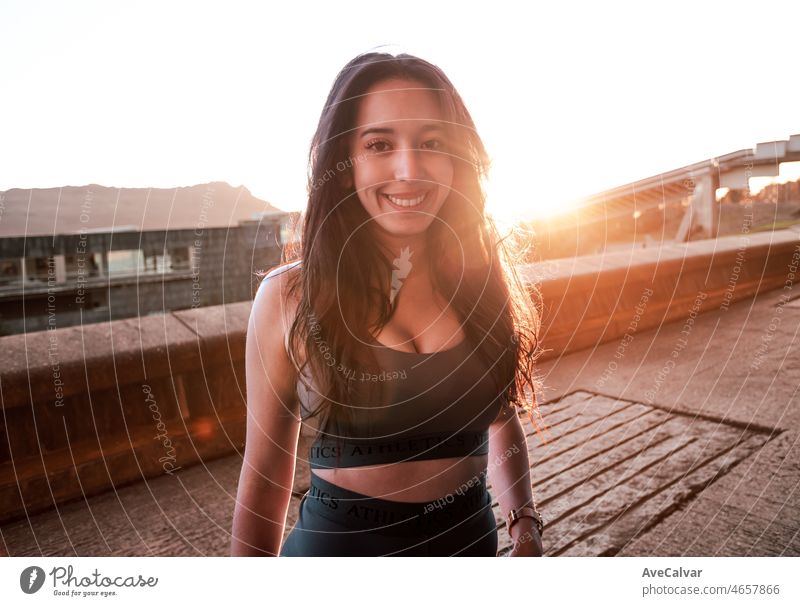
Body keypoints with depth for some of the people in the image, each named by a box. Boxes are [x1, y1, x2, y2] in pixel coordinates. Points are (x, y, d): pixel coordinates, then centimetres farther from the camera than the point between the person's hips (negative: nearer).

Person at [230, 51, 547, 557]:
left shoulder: (483, 276, -6)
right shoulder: (289, 296, -14)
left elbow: (503, 425, 5)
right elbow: (265, 473, -7)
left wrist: (526, 527, -7)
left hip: (471, 537, 3)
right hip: (338, 539, -2)